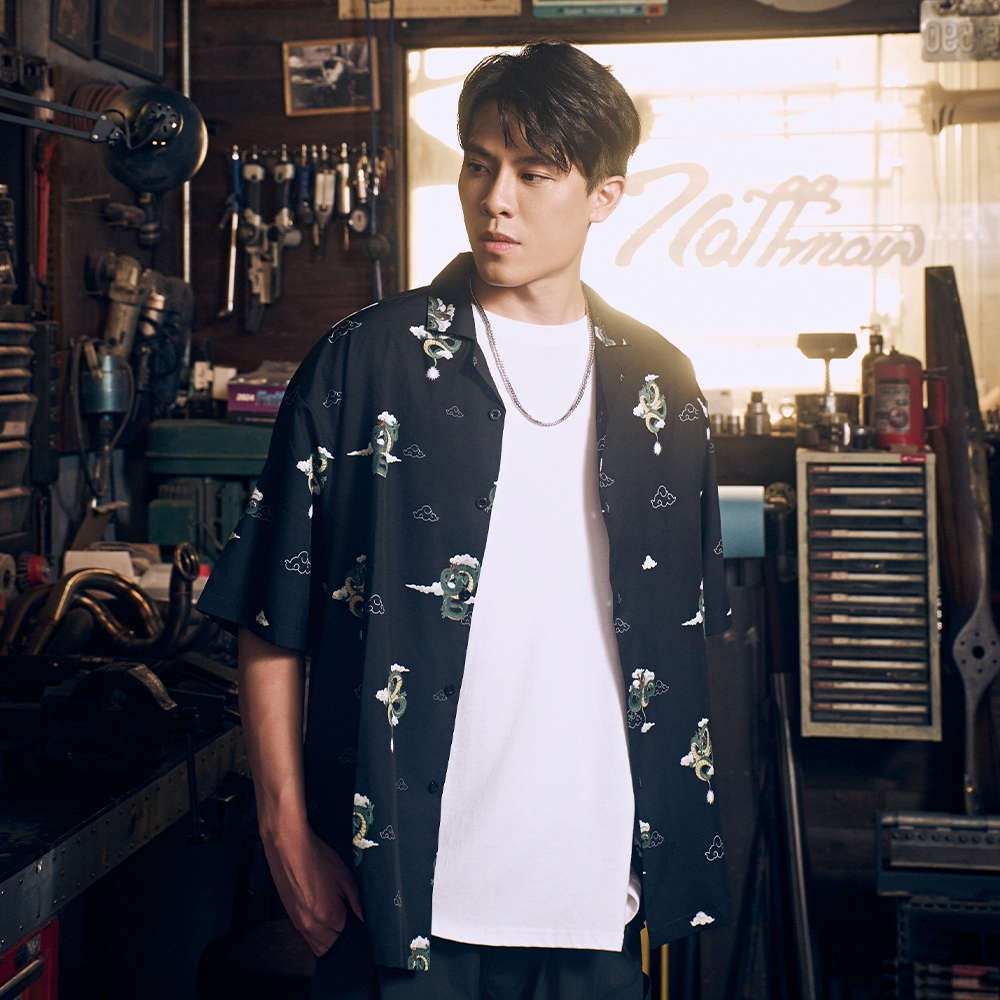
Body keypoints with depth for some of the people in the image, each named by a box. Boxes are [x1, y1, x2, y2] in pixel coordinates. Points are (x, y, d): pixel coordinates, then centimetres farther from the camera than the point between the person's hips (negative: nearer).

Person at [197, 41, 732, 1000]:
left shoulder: (659, 386, 6)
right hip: (403, 885, -3)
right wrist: (289, 836, -7)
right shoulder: (361, 364, -4)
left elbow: (684, 631, 13)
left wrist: (673, 847, 9)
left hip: (596, 886, 3)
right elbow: (272, 624, -3)